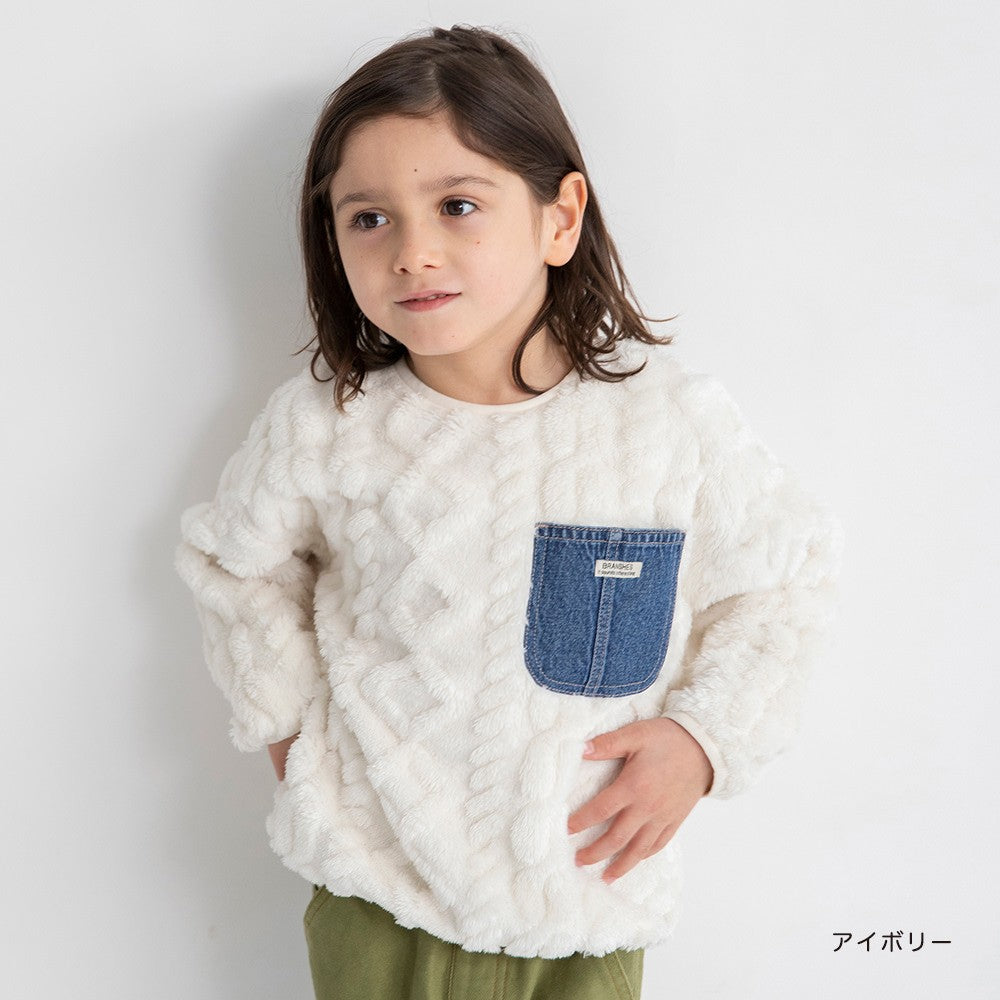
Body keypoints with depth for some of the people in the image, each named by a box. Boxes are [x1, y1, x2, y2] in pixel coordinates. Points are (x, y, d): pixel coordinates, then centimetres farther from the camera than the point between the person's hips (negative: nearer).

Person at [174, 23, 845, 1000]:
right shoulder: (319, 426, -12)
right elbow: (237, 563, 8)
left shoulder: (678, 418, -14)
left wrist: (703, 740, -9)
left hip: (588, 891, 0)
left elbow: (787, 578, 0)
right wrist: (285, 719, 4)